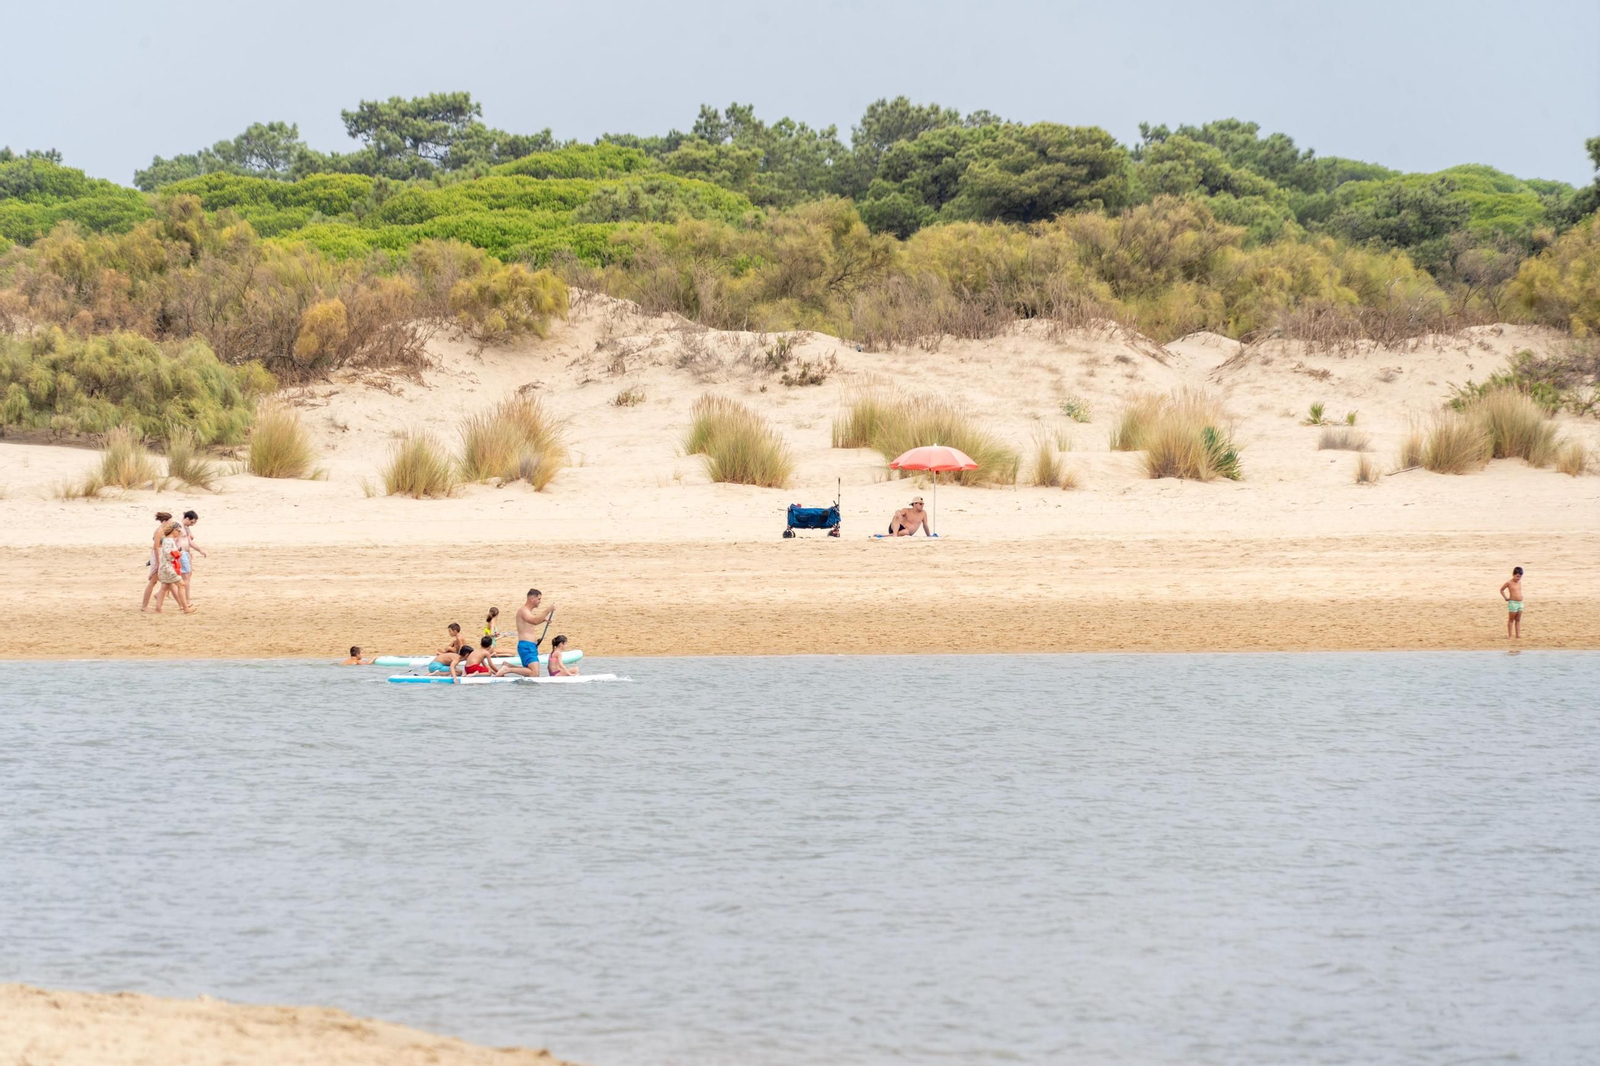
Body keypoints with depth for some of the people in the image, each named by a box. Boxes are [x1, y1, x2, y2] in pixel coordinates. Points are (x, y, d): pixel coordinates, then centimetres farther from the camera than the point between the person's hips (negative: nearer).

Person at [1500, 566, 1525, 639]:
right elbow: (1501, 590, 2)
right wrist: (1505, 598, -1)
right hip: (1513, 603, -6)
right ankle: (1510, 636, 4)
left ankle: (1517, 635, 11)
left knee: (1518, 620, 8)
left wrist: (1520, 597, 15)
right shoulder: (1509, 583, -9)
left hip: (1520, 603, 6)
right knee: (1511, 620, 1)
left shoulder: (1520, 582, 9)